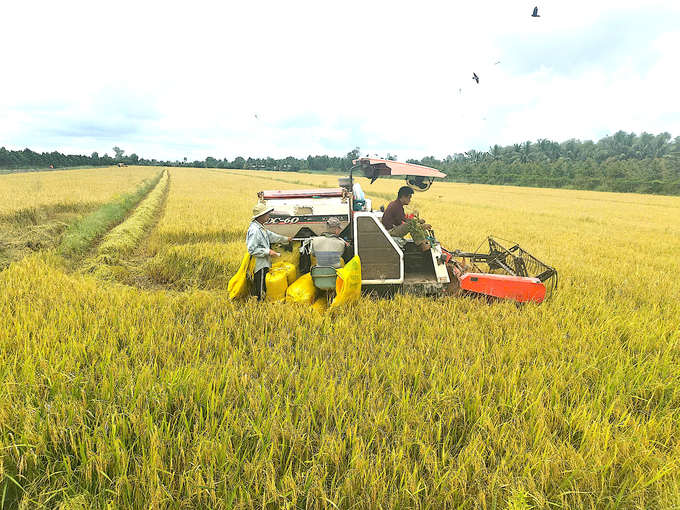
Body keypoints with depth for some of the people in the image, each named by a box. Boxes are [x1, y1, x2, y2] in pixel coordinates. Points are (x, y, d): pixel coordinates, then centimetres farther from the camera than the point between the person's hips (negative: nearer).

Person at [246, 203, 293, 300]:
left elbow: (271, 236, 31)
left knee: (265, 288, 14)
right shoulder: (254, 230, -19)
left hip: (265, 264, 10)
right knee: (260, 291, -5)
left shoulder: (261, 228, 14)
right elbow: (252, 249, -23)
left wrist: (286, 239, 38)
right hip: (260, 266, -10)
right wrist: (268, 251, -21)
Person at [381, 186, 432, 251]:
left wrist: (418, 221, 10)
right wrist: (422, 226, -15)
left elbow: (405, 218, 21)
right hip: (390, 231, -11)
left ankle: (425, 242, 1)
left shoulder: (394, 204, 14)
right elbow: (405, 223, -19)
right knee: (411, 225, -28)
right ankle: (423, 246, -22)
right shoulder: (397, 206, -18)